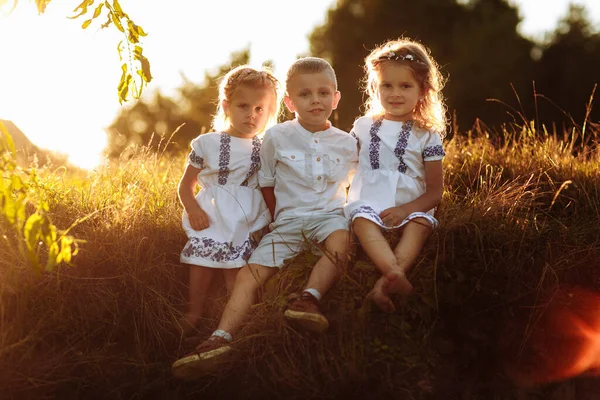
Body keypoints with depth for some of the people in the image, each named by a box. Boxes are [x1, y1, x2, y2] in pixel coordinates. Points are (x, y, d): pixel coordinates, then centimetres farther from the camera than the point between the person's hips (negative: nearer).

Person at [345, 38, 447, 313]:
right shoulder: (364, 127, 15)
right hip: (367, 201, 1)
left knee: (420, 224, -33)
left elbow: (435, 192, 5)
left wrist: (405, 209, -14)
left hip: (410, 206, -1)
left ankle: (384, 285, -53)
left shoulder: (426, 135, 9)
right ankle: (394, 272, -57)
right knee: (362, 221, -33)